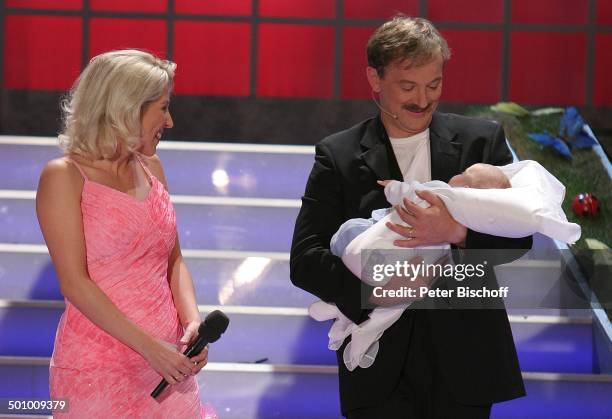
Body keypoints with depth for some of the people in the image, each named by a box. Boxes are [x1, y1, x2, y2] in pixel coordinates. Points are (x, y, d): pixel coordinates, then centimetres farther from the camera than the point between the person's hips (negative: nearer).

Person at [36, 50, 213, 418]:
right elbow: (74, 282, -13)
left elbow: (173, 259, 13)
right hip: (100, 368, -6)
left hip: (166, 357, 6)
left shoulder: (151, 167, 10)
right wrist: (148, 346, -19)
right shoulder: (65, 176, -8)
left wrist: (192, 320, -6)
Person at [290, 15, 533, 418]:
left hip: (463, 359, 1)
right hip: (381, 369, -1)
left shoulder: (482, 140, 4)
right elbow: (305, 261, -3)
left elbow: (519, 237, -2)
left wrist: (456, 232, -21)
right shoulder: (338, 156, 2)